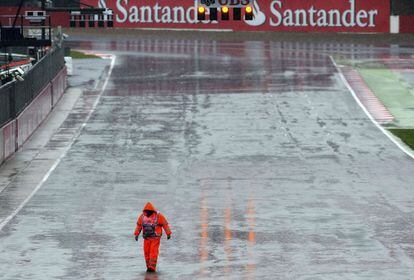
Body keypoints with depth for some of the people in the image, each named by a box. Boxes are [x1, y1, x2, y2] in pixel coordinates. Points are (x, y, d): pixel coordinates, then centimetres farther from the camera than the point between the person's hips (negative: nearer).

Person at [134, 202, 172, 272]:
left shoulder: (158, 216, -12)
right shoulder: (142, 216, 0)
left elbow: (165, 224, -6)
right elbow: (139, 225, 10)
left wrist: (168, 234, -5)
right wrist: (136, 234, 6)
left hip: (155, 237, -4)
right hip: (146, 237, 4)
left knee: (153, 252, -13)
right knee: (147, 252, 2)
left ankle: (152, 267, -16)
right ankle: (149, 266, 12)